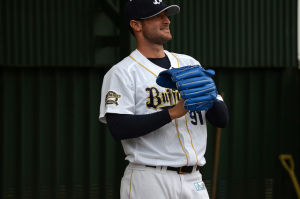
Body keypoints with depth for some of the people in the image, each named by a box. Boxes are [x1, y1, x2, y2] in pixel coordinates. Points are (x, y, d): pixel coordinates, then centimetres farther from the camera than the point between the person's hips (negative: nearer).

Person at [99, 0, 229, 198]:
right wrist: (173, 112, -20)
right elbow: (119, 128, -16)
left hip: (193, 182, 5)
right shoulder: (122, 72, -2)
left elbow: (222, 119, 11)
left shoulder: (190, 64, 15)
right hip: (149, 180, -5)